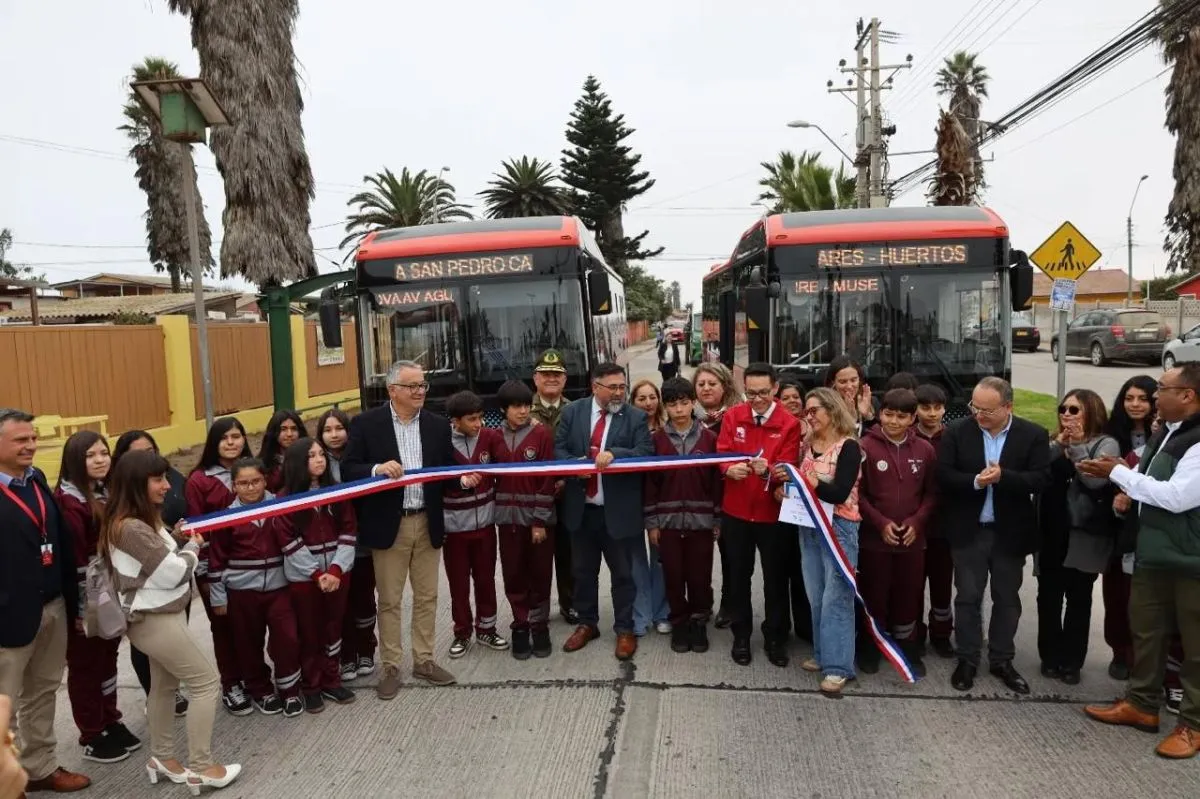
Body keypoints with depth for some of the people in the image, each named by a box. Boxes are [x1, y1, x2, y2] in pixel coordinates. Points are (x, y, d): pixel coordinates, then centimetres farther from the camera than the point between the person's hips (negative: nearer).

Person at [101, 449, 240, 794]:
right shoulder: (131, 528, -25)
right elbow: (173, 573, -21)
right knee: (207, 682, -3)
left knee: (164, 685, 18)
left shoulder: (143, 520, 7)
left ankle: (163, 758, 31)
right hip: (155, 619, -10)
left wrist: (180, 541, -1)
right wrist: (193, 546, -5)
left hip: (159, 615, 10)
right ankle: (201, 768, 4)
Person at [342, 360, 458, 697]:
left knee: (427, 596, 13)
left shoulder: (438, 425, 5)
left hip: (427, 523, 3)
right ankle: (390, 667, 21)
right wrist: (377, 469, -27)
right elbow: (348, 470, -8)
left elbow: (448, 469, 8)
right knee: (389, 600, 7)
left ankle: (424, 660, 27)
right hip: (389, 525, -3)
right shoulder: (366, 423, -6)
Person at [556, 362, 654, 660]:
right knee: (584, 571, 16)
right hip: (581, 507, 3)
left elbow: (646, 453, -13)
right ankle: (587, 624, 33)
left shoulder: (636, 418, -3)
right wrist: (576, 465, -15)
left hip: (618, 510, -2)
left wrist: (614, 454, -27)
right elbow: (558, 448, 4)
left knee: (622, 573, 8)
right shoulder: (573, 412, 4)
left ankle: (624, 630, 23)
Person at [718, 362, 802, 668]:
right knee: (739, 576, 13)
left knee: (775, 577, 10)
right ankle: (741, 636, 29)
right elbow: (721, 455, -6)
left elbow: (788, 470, -13)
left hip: (773, 513, -1)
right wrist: (730, 469, -29)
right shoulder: (732, 416, -1)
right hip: (736, 511, 2)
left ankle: (775, 638, 28)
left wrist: (768, 470, -35)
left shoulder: (789, 424, -7)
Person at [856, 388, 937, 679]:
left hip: (912, 538, 2)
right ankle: (870, 648, 23)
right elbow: (856, 492, -6)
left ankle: (908, 650, 26)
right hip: (874, 537, -2)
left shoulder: (925, 450, 2)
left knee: (909, 596, 9)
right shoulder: (866, 447, -8)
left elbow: (931, 493, 7)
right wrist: (880, 523, -13)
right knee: (874, 595, 7)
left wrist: (917, 521, -7)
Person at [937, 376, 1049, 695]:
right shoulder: (956, 432, -5)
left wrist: (1002, 477, -27)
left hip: (1010, 532, 1)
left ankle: (1002, 661, 27)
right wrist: (975, 481, -25)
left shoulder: (1034, 435, -4)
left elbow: (1040, 479, -13)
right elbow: (943, 476, -9)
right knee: (968, 597, 6)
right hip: (969, 531, -1)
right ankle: (967, 660, 20)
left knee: (1007, 598, 12)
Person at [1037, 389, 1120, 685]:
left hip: (1084, 535, -4)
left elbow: (1096, 479, -17)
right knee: (1048, 597, 8)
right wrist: (1057, 446, -10)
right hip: (1051, 533, 4)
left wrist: (1077, 446, -15)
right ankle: (1050, 657, 21)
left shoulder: (1106, 444, -2)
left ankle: (1072, 661, 17)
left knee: (1078, 599, 7)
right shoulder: (1053, 442, 11)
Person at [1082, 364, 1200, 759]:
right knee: (1145, 629, 17)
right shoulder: (1167, 432, 9)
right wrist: (1126, 489, -1)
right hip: (1152, 551, 9)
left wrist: (1118, 472, -17)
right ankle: (1142, 704, 32)